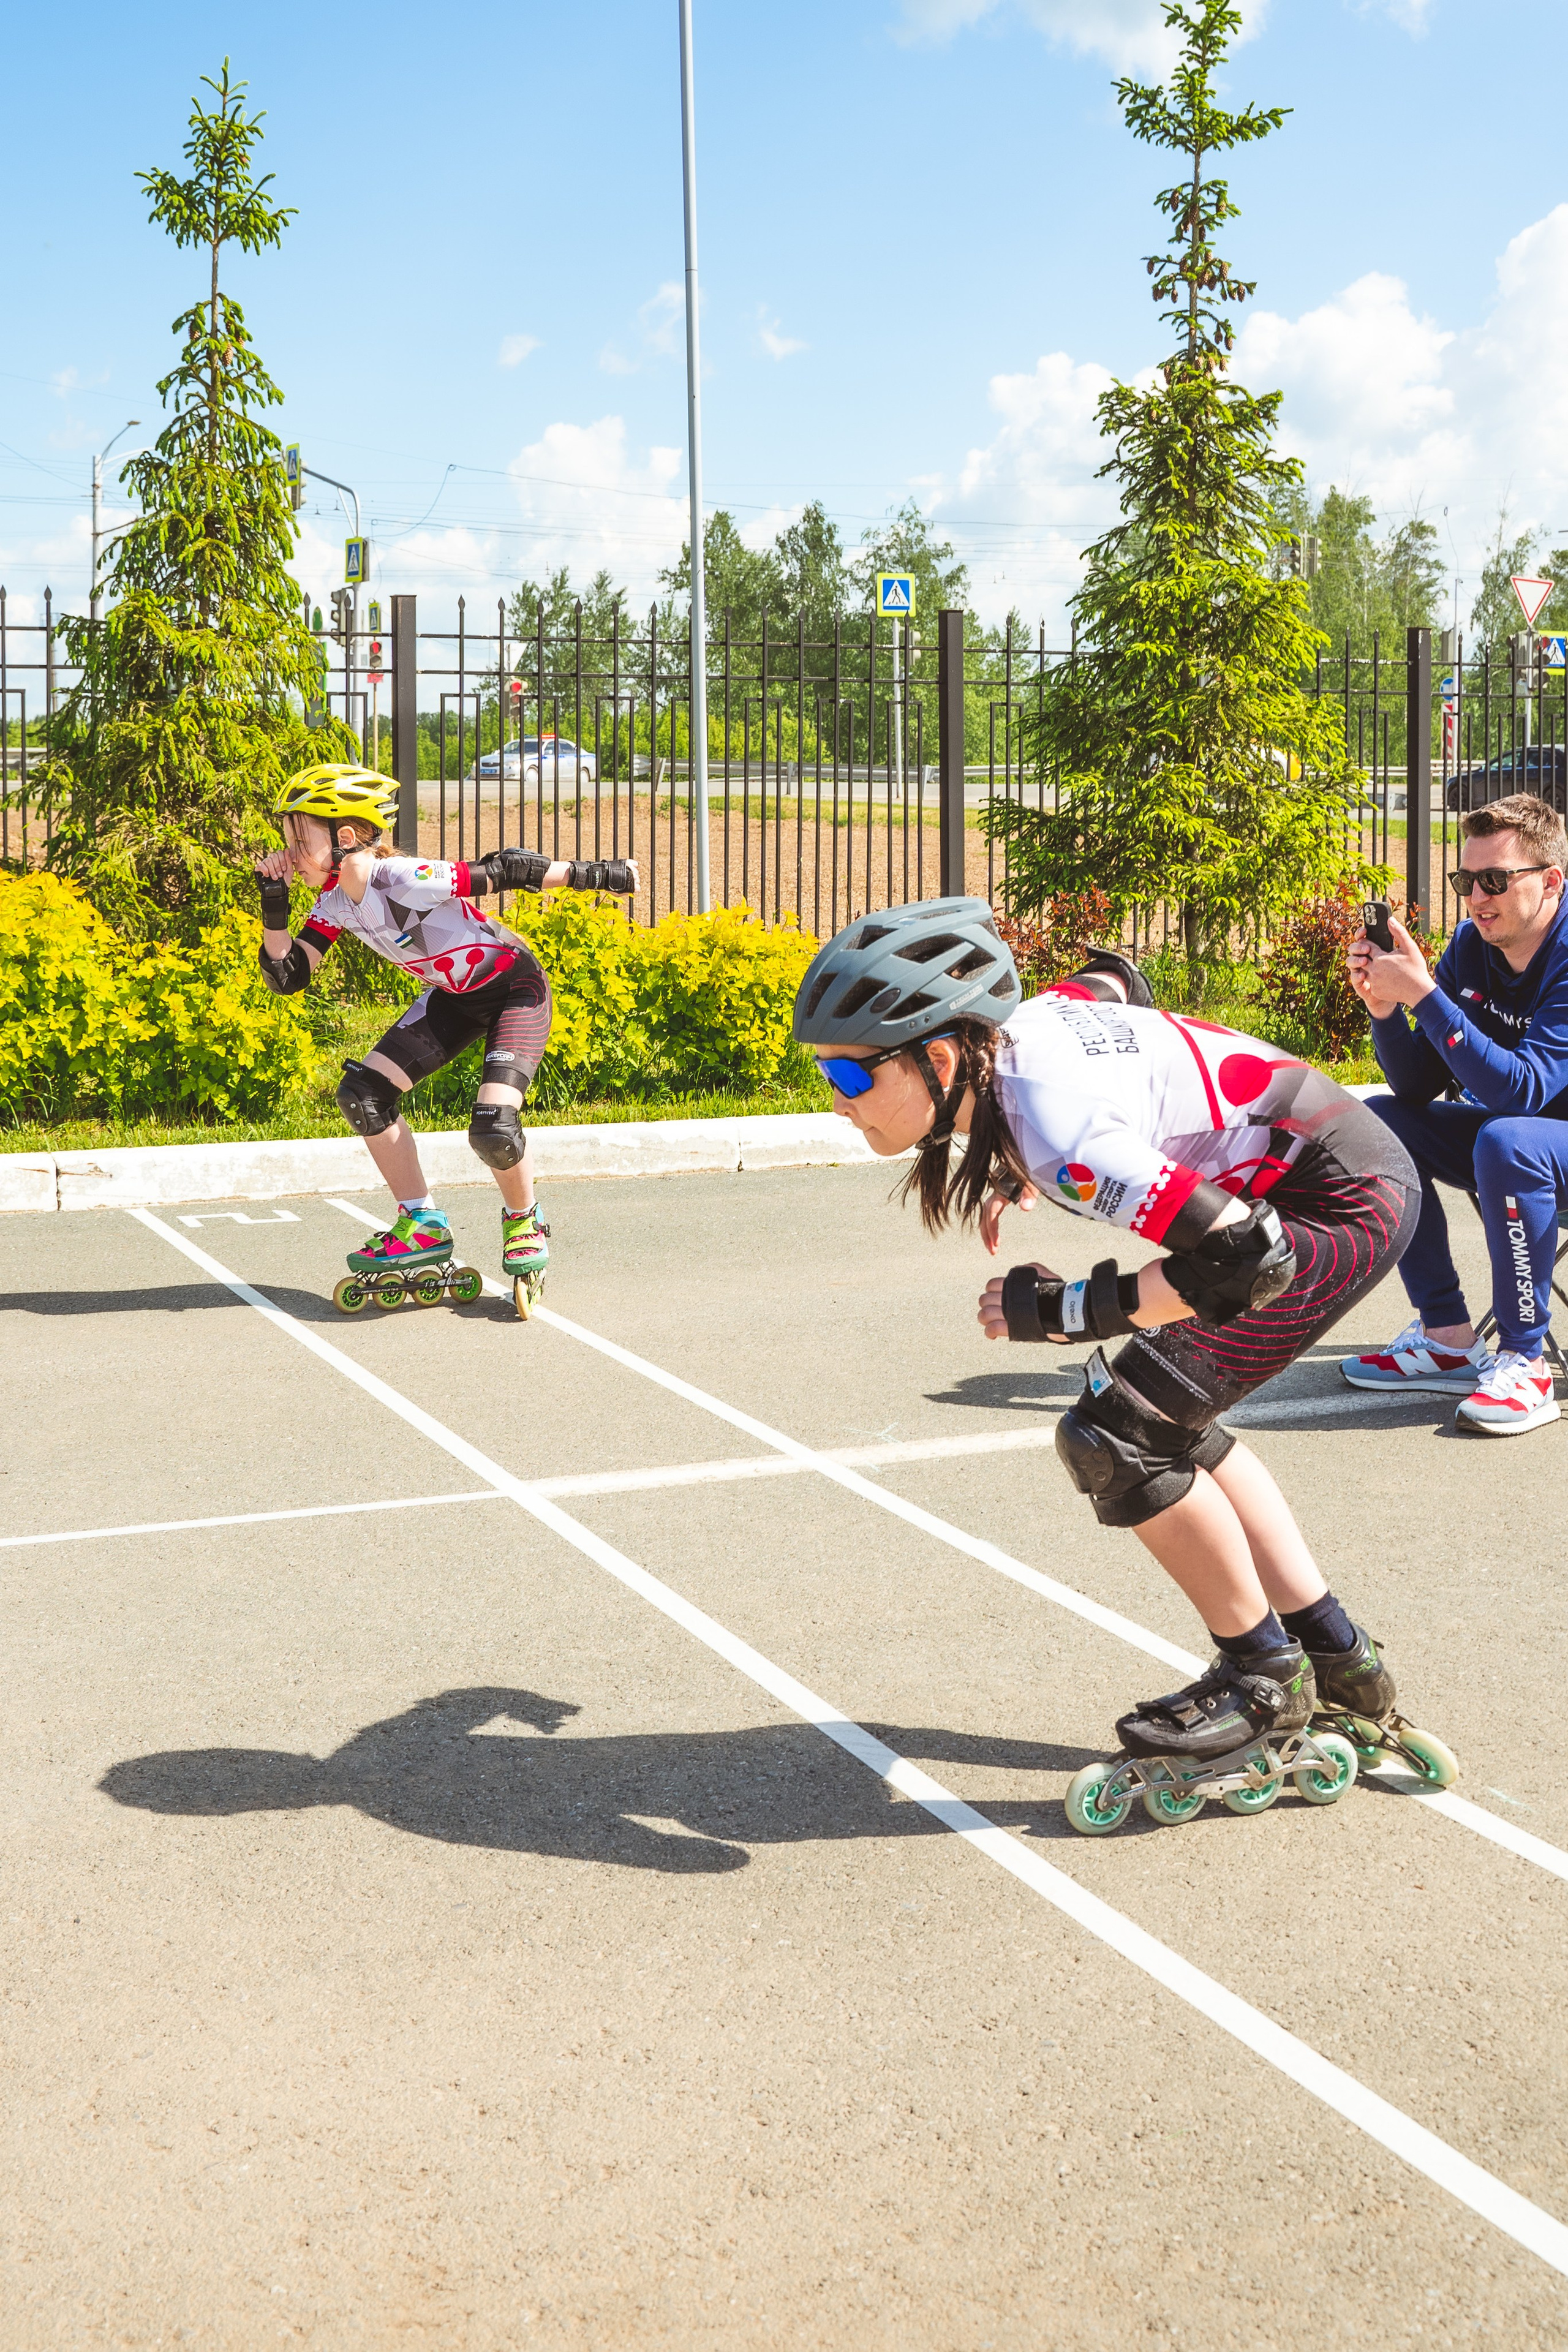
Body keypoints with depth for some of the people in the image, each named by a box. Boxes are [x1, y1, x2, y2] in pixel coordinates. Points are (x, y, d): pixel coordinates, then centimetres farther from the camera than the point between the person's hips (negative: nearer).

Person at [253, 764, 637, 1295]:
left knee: (493, 1127, -24)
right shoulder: (335, 905, -9)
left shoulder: (407, 880, -32)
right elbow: (286, 976, -6)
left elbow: (507, 870, -26)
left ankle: (524, 1221, 8)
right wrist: (273, 901, -17)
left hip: (516, 987, -8)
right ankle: (423, 1226, 6)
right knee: (362, 1094, -7)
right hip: (454, 996, 8)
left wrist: (597, 875, -20)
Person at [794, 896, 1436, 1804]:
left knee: (1114, 1440, -9)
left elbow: (1247, 1261, -33)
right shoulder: (1007, 1028, -4)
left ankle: (1264, 1676, 10)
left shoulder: (1062, 1137, -30)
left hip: (1344, 1207, -10)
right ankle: (1339, 1659, 25)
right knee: (1166, 1422, 17)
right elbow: (1117, 978, 20)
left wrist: (1066, 1309, -22)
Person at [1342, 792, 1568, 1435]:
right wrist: (1385, 1008, -20)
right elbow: (1419, 1087, -1)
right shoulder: (1472, 944, -3)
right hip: (1503, 1132, 8)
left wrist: (1424, 994, -36)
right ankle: (1447, 1340, -4)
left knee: (1506, 1142, -36)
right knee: (1381, 1123, -6)